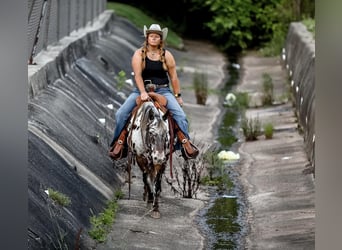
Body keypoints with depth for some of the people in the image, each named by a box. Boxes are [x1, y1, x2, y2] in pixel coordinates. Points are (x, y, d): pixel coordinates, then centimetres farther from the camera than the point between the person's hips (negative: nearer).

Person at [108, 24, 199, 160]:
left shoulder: (167, 55, 5)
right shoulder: (139, 54, 0)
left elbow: (173, 77, 8)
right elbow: (137, 75, -10)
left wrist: (178, 95, 6)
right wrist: (143, 92, -23)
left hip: (162, 90, 0)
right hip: (142, 89, 0)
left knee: (180, 114, -21)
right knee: (121, 113, -18)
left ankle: (185, 143, -19)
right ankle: (119, 142, -10)